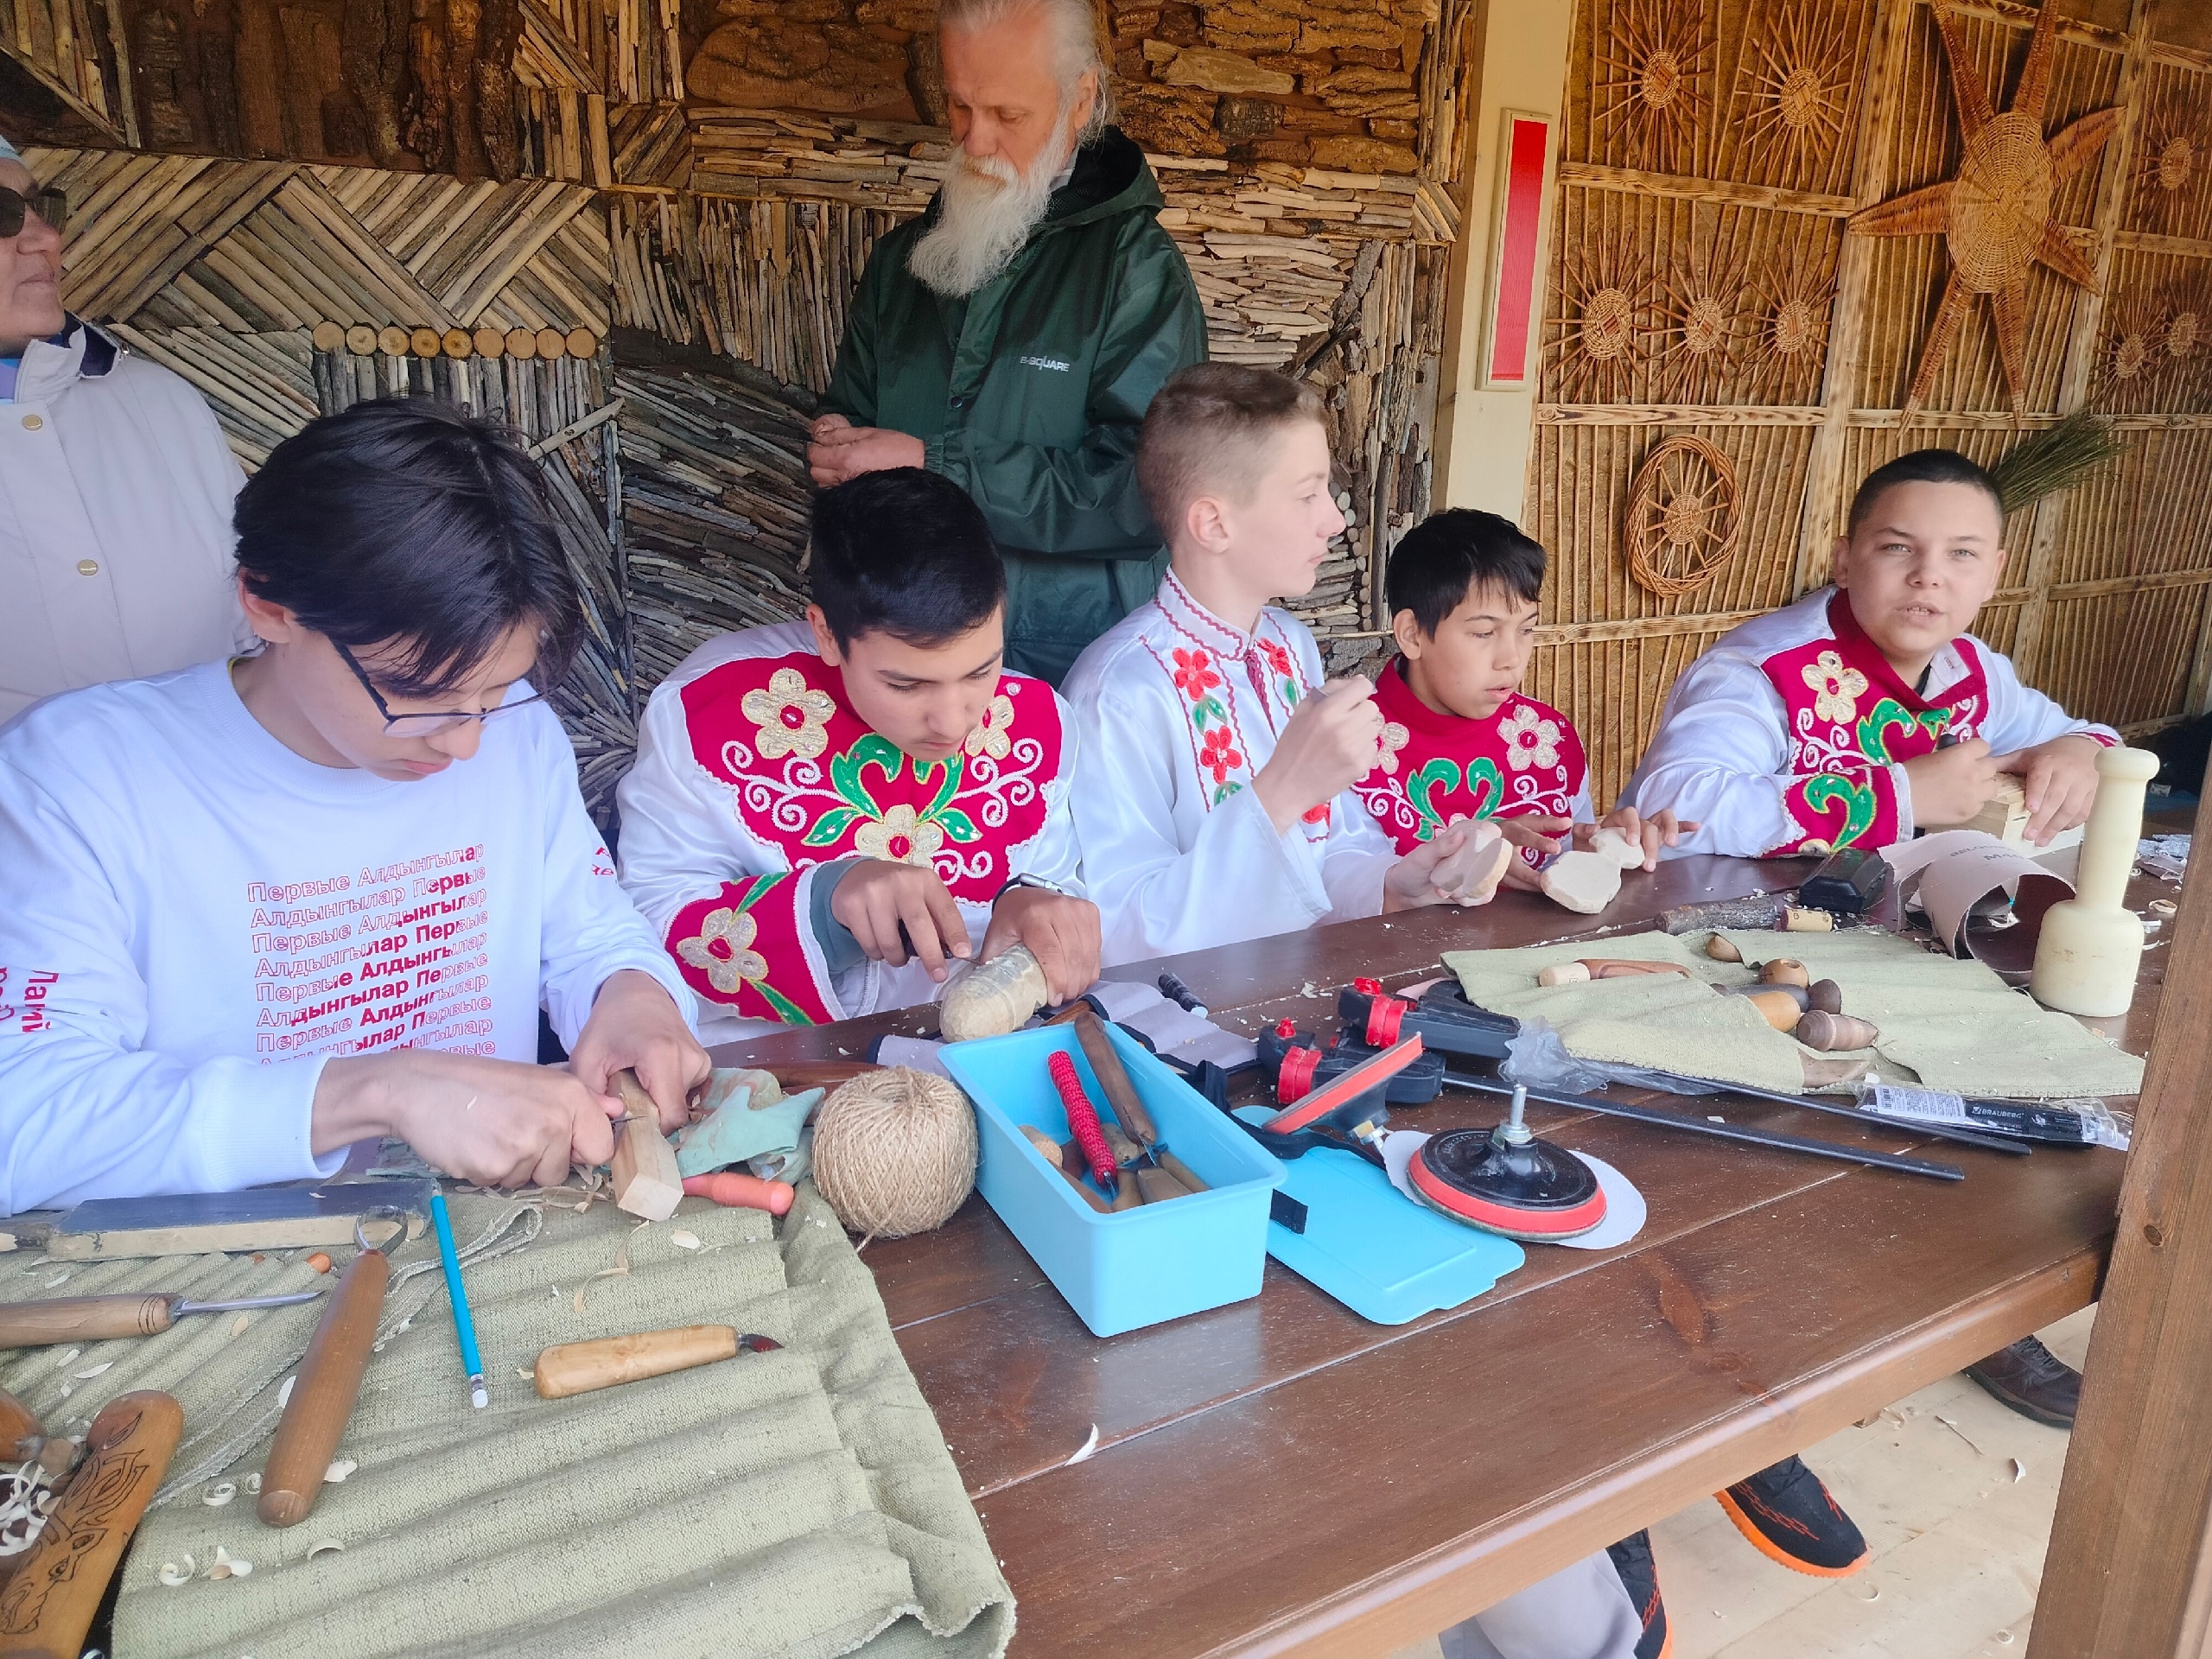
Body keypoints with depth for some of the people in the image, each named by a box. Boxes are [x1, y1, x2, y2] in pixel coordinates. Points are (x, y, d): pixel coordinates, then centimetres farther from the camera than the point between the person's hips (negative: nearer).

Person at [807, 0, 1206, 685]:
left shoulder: (1137, 267, -10)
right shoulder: (903, 257, 9)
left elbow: (1143, 486, -21)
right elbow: (849, 414, 17)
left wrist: (933, 468, -21)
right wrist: (840, 449, -7)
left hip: (1072, 662, -5)